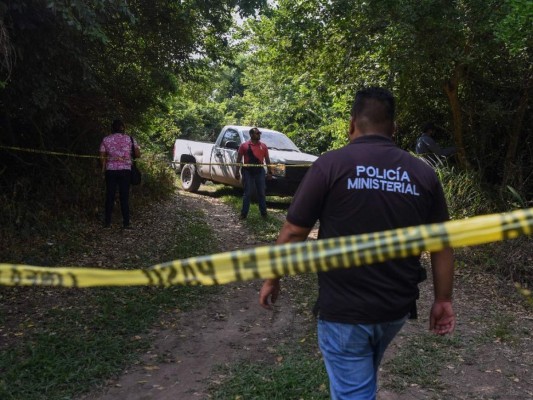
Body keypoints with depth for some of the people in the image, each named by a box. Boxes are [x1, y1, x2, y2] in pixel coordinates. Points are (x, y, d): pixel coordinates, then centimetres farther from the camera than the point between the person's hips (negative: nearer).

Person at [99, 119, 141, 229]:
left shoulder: (106, 139, 4)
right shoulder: (130, 139, 2)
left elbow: (102, 156, 2)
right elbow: (138, 154, -1)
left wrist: (103, 169, 13)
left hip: (111, 170, 1)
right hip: (125, 170, -1)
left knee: (110, 196, 8)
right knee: (124, 197, 3)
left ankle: (107, 222, 11)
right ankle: (126, 223, 2)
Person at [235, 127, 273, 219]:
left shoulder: (263, 146, 9)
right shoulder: (244, 145, 0)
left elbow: (267, 160, 12)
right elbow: (239, 160, 1)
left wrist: (269, 172, 8)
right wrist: (237, 172, -5)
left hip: (260, 171, 3)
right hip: (248, 171, -2)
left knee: (261, 193, 8)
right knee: (247, 193, 0)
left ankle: (263, 212, 16)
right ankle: (244, 213, 5)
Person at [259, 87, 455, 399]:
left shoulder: (332, 164, -12)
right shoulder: (423, 173, -1)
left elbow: (294, 232, -11)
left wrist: (272, 279, 4)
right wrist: (443, 299, 13)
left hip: (344, 309, -5)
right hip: (397, 308, 5)